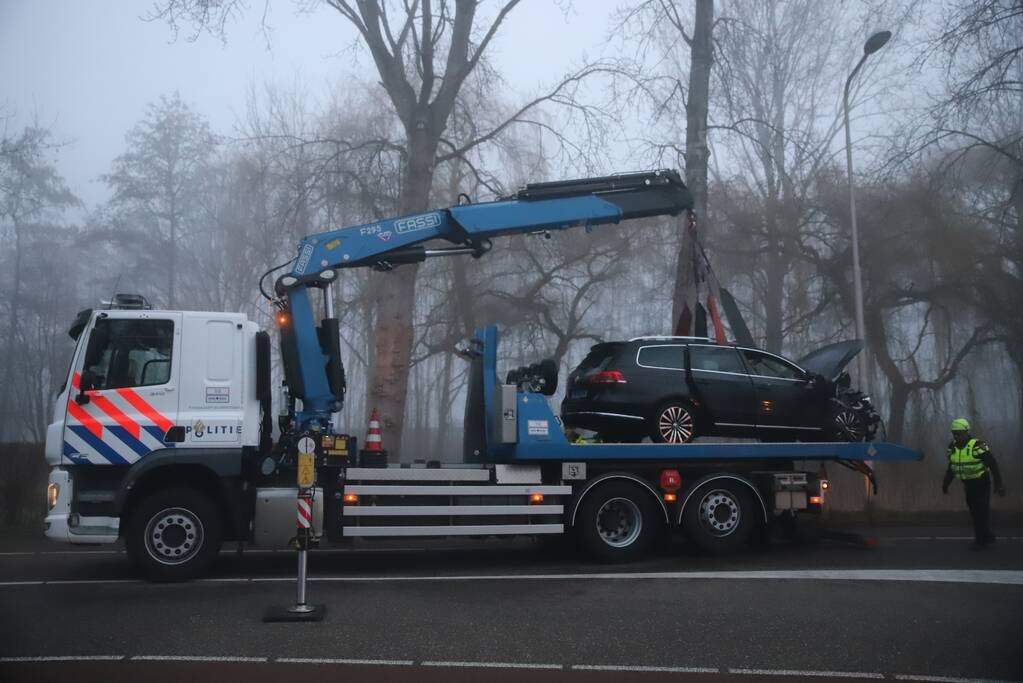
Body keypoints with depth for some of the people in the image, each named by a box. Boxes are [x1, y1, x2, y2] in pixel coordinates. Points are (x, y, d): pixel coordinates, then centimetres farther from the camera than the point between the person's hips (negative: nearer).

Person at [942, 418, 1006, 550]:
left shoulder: (977, 446, -23)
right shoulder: (953, 447, -2)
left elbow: (993, 464, -20)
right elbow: (952, 466, 9)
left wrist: (999, 484, -20)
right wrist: (946, 483, 3)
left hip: (982, 483, -7)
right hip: (968, 485, 7)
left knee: (981, 512, -6)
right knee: (975, 512, 11)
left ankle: (981, 540, 4)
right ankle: (988, 537, 26)